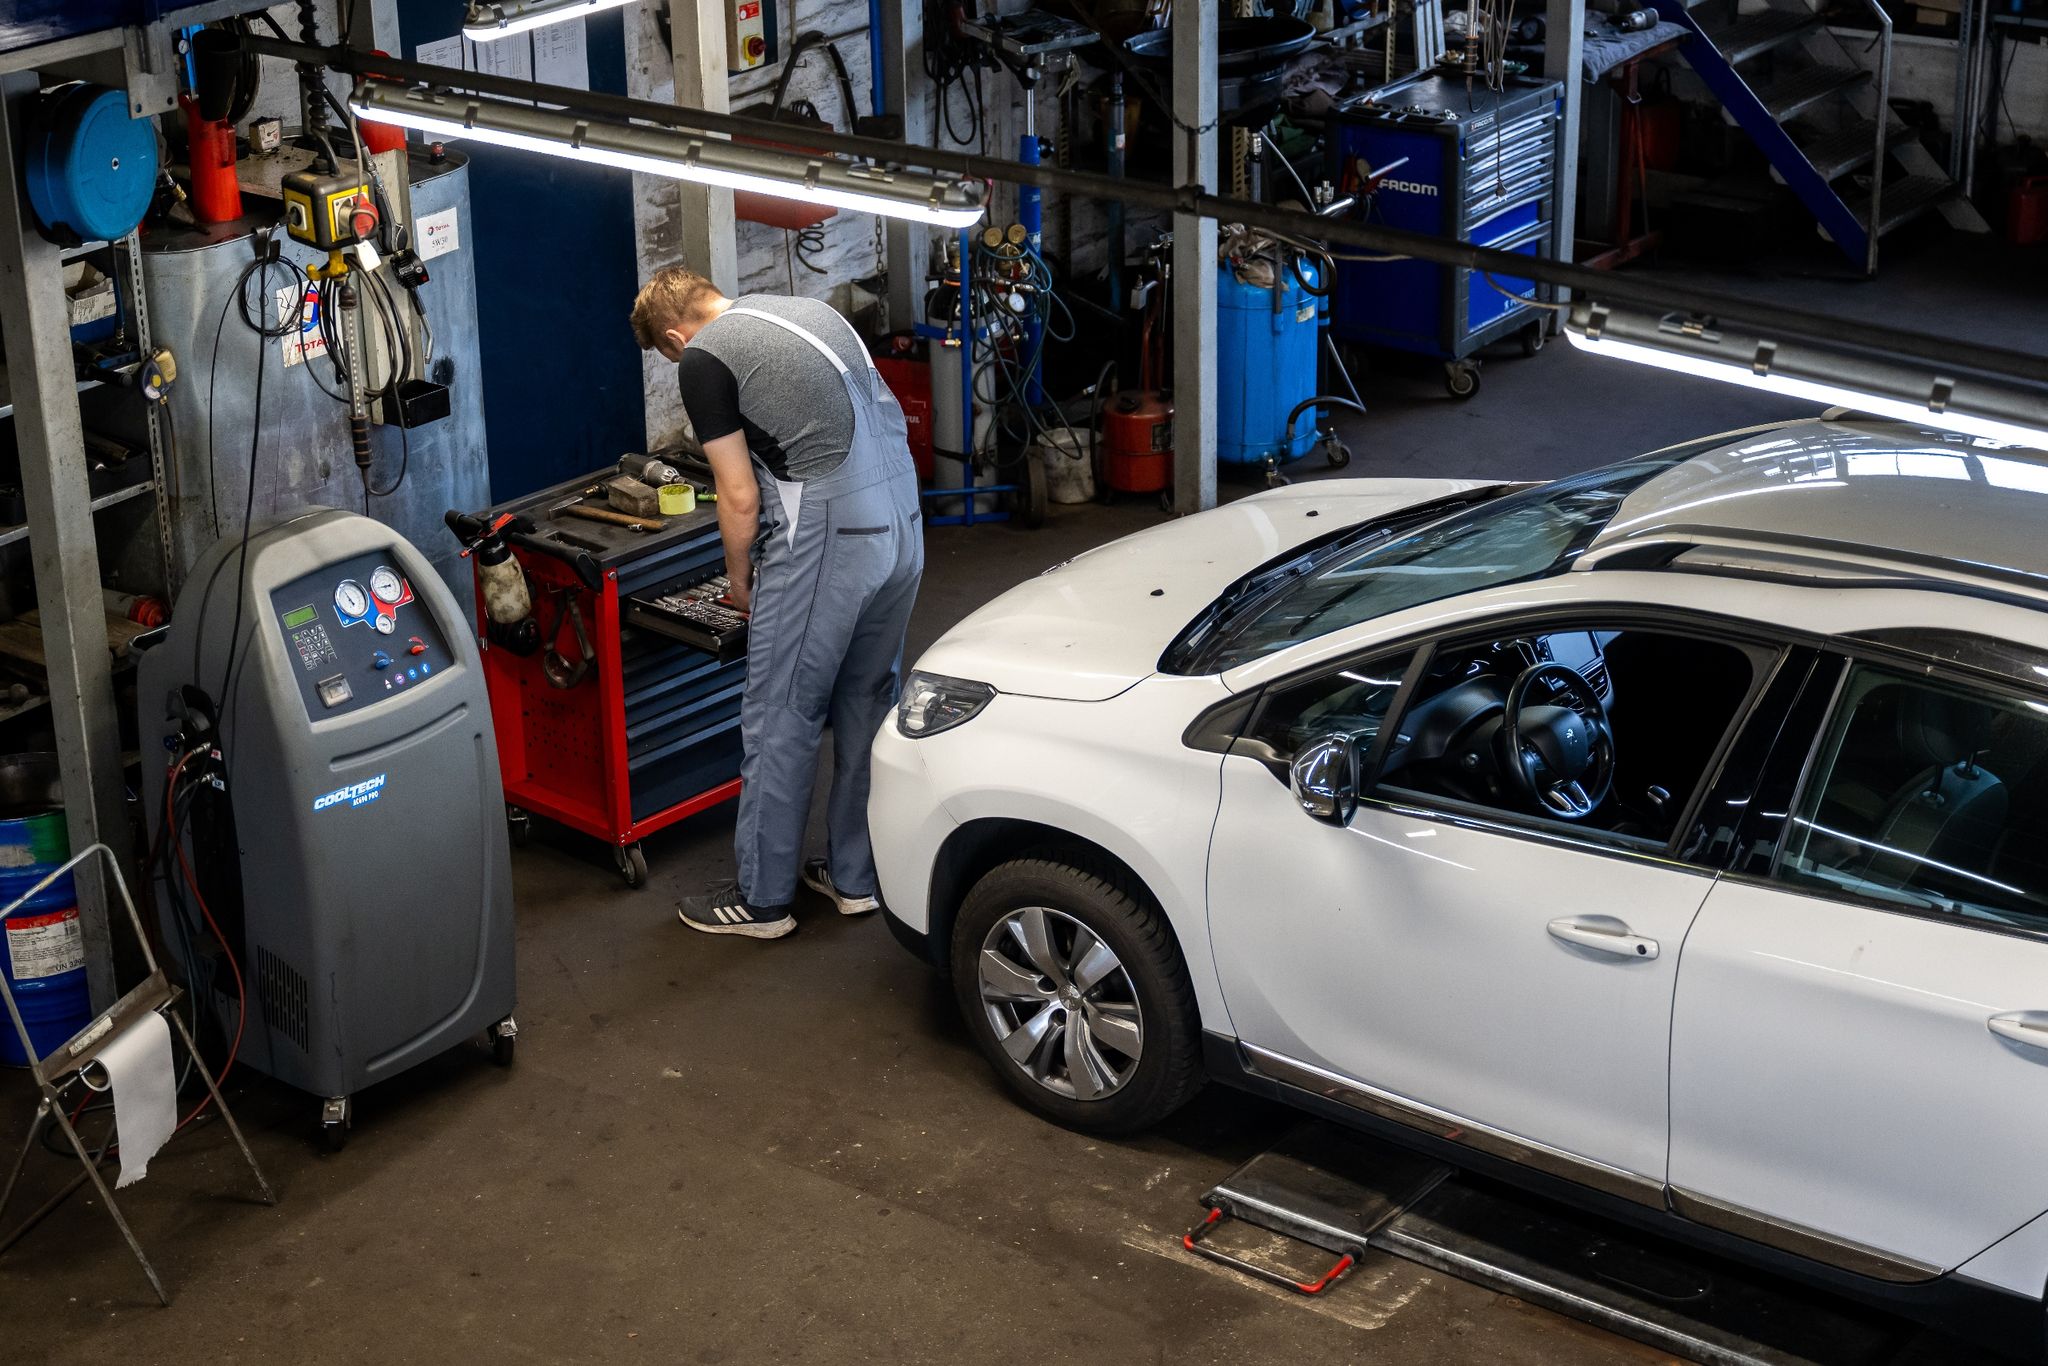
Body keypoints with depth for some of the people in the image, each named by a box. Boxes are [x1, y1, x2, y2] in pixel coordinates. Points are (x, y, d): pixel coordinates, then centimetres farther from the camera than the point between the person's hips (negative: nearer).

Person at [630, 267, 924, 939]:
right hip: (902, 523, 8)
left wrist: (739, 580, 14)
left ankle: (762, 899, 16)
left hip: (829, 534, -8)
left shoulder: (703, 360, -3)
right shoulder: (811, 310, 20)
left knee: (781, 719, 5)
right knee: (867, 702, 19)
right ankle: (855, 877, 30)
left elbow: (741, 498, -5)